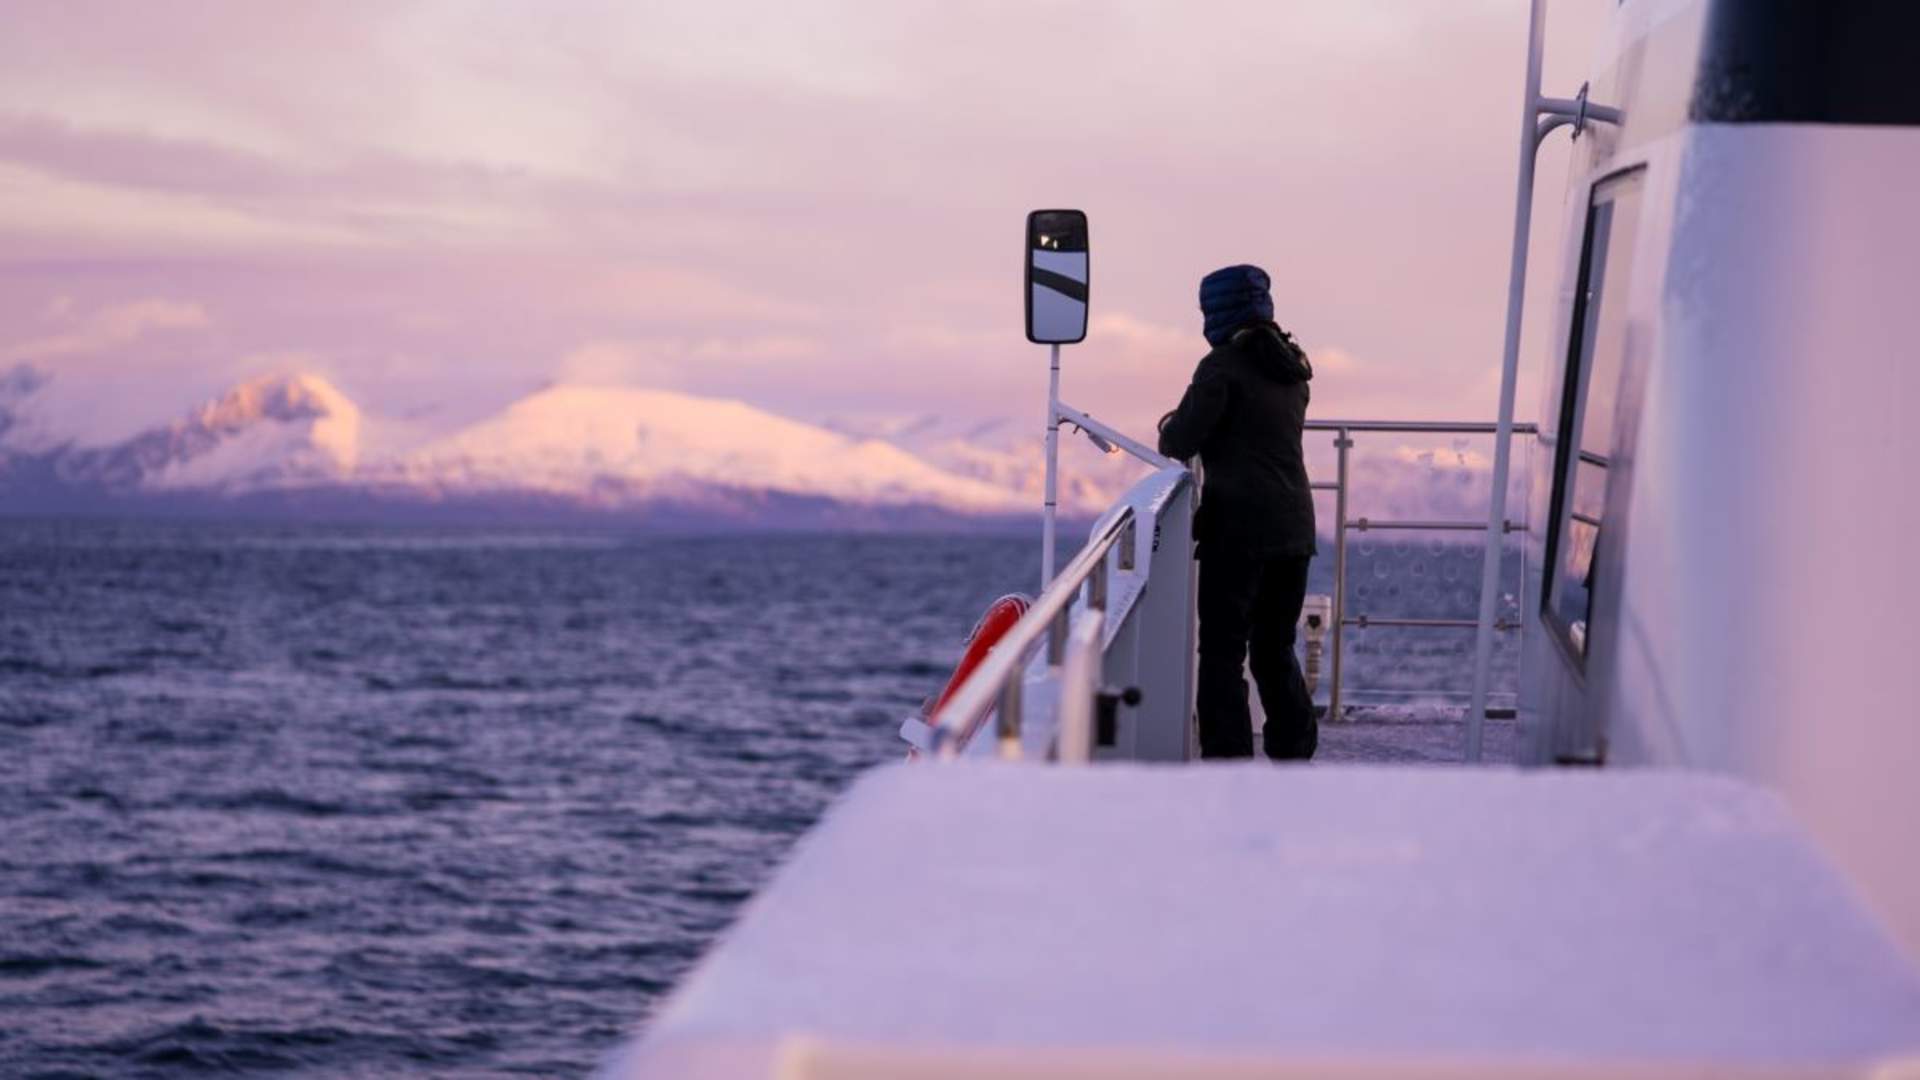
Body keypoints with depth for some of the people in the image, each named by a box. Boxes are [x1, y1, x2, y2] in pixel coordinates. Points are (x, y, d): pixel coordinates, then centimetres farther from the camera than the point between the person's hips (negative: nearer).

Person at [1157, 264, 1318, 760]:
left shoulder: (1223, 366, -10)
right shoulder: (1291, 369, 14)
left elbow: (1181, 443, -12)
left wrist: (1168, 427, 10)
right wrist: (1185, 428, 25)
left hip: (1238, 528, -7)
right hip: (1294, 528, 7)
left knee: (1222, 651, -2)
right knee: (1276, 650, 17)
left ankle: (1228, 760, -5)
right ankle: (1295, 752, 18)